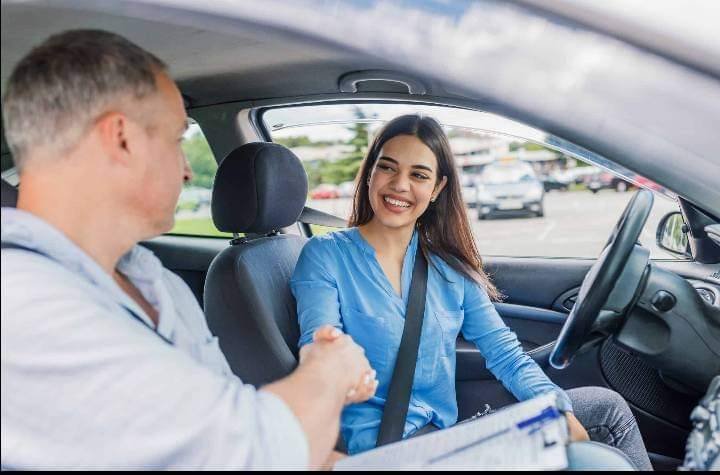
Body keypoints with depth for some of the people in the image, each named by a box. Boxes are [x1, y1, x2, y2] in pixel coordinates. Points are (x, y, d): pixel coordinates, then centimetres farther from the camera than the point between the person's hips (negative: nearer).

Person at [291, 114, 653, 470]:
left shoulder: (449, 266, 7)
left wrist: (561, 413, -11)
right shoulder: (325, 256, -7)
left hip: (453, 431, 6)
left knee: (607, 406, 5)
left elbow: (504, 352, 4)